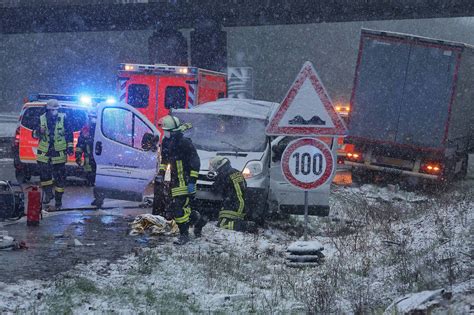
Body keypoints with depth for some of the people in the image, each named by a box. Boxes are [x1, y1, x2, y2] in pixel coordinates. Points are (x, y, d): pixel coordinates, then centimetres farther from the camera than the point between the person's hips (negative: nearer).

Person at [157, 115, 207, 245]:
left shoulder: (184, 142, -17)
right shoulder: (166, 142, 8)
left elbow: (195, 162, -16)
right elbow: (164, 160, 25)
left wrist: (192, 181, -19)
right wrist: (160, 175, 19)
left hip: (185, 181, -9)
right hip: (175, 180, 9)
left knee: (179, 207, -12)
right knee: (173, 209, 9)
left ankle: (184, 235, 1)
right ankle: (199, 220, 28)